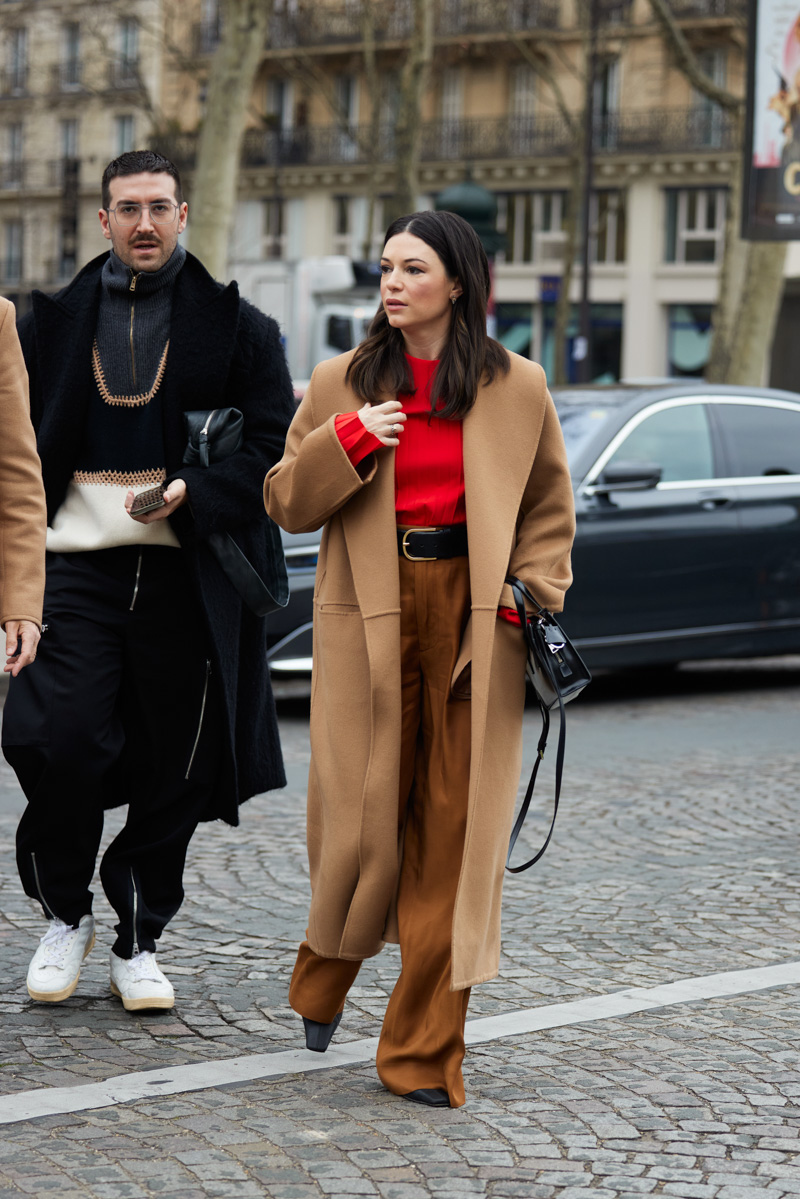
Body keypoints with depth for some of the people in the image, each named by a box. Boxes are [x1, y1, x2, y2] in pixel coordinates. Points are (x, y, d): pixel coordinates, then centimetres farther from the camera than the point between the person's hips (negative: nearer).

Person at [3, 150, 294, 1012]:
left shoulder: (235, 327, 7)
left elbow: (275, 448, 0)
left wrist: (195, 494, -15)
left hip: (185, 573, 0)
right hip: (78, 563, 0)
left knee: (173, 769, 4)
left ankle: (138, 944, 19)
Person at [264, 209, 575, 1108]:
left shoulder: (517, 389, 6)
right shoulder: (340, 384, 6)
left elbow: (548, 506, 15)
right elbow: (284, 501, 6)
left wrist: (535, 595, 0)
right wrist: (346, 443, -10)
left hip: (471, 619, 0)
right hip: (368, 616, 0)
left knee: (453, 830, -2)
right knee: (362, 815, 1)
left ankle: (424, 1050, 6)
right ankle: (323, 979, 32)